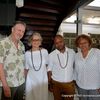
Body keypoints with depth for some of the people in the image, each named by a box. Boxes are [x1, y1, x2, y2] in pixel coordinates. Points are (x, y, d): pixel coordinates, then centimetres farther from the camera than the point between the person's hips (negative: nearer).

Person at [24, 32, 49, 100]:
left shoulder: (44, 51, -7)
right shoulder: (27, 53, -8)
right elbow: (26, 68, 2)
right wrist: (25, 79, 7)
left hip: (43, 79, 1)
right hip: (31, 80, -1)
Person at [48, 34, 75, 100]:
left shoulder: (72, 52, -3)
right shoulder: (51, 55, -8)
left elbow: (75, 67, 8)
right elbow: (50, 70, -2)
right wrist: (50, 85, 0)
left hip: (70, 84, 2)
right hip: (56, 84, -1)